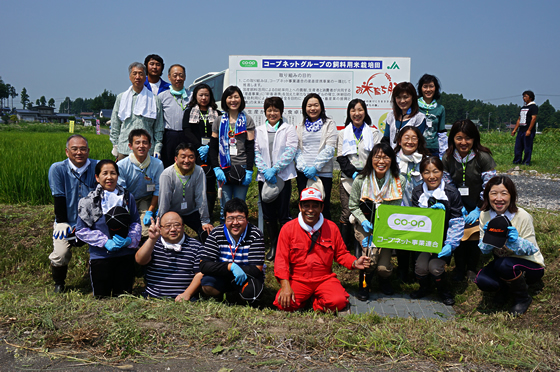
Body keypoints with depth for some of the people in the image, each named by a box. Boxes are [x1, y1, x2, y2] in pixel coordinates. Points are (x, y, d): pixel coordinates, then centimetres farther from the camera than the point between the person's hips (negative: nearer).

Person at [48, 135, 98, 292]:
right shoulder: (57, 169, -6)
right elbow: (59, 200, -5)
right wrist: (64, 225, -8)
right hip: (68, 222, 0)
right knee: (59, 256, -16)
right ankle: (59, 283, 15)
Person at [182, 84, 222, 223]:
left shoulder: (217, 114, 13)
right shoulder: (189, 112, 12)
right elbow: (187, 133, 2)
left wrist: (208, 147, -12)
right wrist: (200, 147, -10)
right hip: (195, 152, -1)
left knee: (210, 183, -4)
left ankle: (209, 216, -1)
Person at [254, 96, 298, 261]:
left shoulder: (289, 129, 3)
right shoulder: (259, 130, 12)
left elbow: (290, 151, -7)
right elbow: (256, 153, 5)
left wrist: (274, 169, -14)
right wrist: (264, 170, -10)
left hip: (283, 176, -3)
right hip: (264, 177, 3)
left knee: (283, 214, -2)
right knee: (268, 213, 8)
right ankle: (273, 245, 21)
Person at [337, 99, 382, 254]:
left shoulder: (374, 132, 9)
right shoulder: (343, 133, 13)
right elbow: (341, 158, 5)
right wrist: (353, 173, -10)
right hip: (348, 179, 1)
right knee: (346, 214, -2)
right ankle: (344, 249, 6)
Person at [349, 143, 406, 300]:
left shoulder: (400, 181, -7)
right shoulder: (361, 180, -9)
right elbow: (353, 206, 1)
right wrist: (364, 222, -16)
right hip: (366, 225, 0)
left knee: (383, 267, -15)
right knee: (371, 249, -29)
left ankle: (384, 279, 26)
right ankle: (364, 283, 1)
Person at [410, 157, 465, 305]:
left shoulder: (452, 192, -7)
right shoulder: (417, 192, 0)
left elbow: (457, 222, -6)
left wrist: (451, 244, -13)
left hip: (444, 239, -2)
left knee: (435, 267, -20)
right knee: (421, 267, -15)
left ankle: (444, 291, 12)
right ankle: (424, 288, 20)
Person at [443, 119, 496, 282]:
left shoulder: (483, 157, -14)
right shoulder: (447, 158, -5)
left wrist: (478, 210, -12)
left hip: (478, 208, -2)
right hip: (458, 208, 2)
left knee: (474, 238, -5)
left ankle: (472, 270, 19)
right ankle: (459, 269, 18)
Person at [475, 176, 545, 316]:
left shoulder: (522, 217, -21)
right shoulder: (484, 216, -9)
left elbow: (532, 249, -15)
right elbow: (484, 250, -5)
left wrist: (516, 241, -37)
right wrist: (487, 238, -28)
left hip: (530, 265, -3)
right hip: (501, 262, 4)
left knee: (503, 264, -34)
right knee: (482, 281, -25)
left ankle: (523, 298, -4)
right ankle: (507, 287, 11)